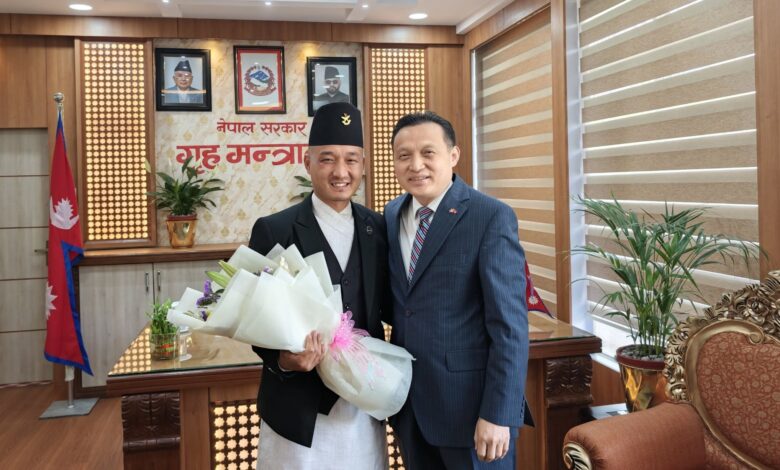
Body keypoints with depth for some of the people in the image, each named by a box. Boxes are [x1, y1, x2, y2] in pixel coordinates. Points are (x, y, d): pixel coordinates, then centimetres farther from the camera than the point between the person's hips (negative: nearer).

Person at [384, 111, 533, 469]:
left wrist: (497, 414, -18)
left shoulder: (492, 217, -13)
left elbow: (510, 324, -16)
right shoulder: (391, 215, 5)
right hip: (409, 403, 6)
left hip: (471, 402, -5)